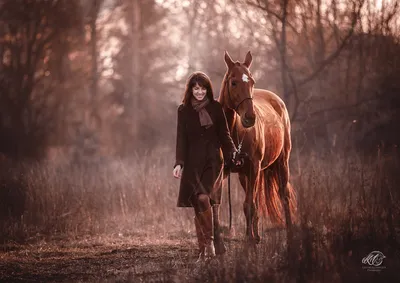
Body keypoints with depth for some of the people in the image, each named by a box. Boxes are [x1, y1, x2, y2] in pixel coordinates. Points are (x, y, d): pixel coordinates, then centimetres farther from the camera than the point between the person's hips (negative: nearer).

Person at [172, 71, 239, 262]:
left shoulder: (216, 108, 6)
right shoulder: (184, 110, 6)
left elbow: (224, 134, 8)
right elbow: (181, 139, 3)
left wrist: (233, 153, -7)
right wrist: (179, 163, -7)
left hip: (213, 160, -1)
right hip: (193, 162, 1)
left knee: (206, 199, -16)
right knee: (200, 200, -7)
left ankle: (210, 243, -9)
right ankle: (205, 249, 0)